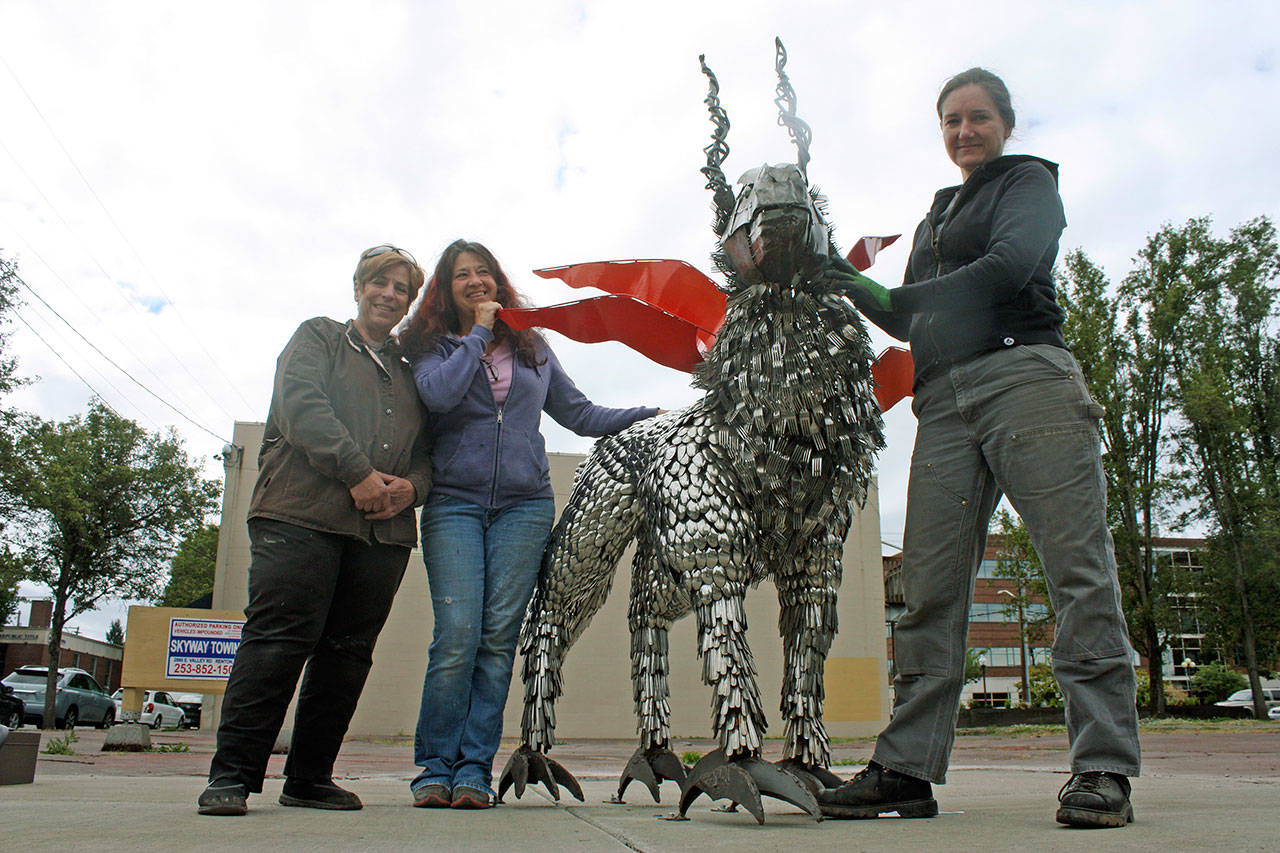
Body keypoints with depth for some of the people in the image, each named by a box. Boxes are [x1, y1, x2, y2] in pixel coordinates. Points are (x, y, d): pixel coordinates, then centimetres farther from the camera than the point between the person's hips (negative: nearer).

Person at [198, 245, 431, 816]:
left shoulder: (411, 370, 25)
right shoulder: (318, 339, 14)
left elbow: (429, 448, 20)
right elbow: (301, 405, -4)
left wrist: (411, 484, -3)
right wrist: (357, 472, -14)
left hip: (383, 530, 4)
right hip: (303, 514, -4)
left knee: (349, 651, 2)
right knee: (279, 638, -10)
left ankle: (309, 778, 11)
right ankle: (232, 774, -2)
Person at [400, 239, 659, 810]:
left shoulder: (532, 348, 18)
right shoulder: (433, 347, 11)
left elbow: (579, 414, 22)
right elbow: (440, 394, -12)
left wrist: (653, 416, 15)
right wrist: (479, 333, -1)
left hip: (524, 505, 2)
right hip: (453, 504, -2)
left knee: (499, 636, -4)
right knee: (457, 635, -12)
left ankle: (474, 769, 4)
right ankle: (436, 768, 2)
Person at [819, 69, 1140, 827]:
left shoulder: (1028, 182, 12)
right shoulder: (937, 216, 31)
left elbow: (1010, 267, -7)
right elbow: (913, 322, 30)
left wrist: (905, 297, -2)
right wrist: (848, 280, 20)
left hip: (1025, 377, -6)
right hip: (946, 401, 6)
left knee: (1078, 568, -12)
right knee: (931, 584, -3)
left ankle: (1103, 769, -10)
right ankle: (908, 769, -3)